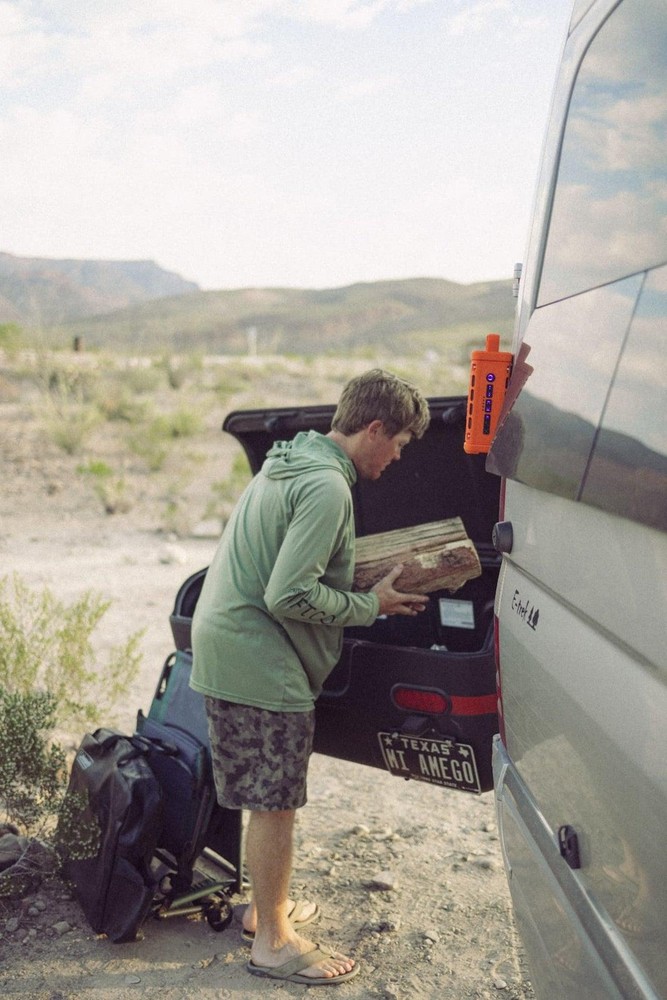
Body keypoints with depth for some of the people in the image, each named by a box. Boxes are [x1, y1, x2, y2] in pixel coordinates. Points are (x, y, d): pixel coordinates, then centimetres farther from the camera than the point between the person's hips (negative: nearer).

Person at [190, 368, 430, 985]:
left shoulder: (290, 464, 12)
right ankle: (272, 943, 17)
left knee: (268, 797, 21)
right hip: (257, 659, -10)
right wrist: (371, 605, -11)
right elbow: (290, 596, -25)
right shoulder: (328, 487, -20)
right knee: (275, 802, 2)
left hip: (227, 644, 10)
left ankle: (267, 908, 36)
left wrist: (362, 583, 13)